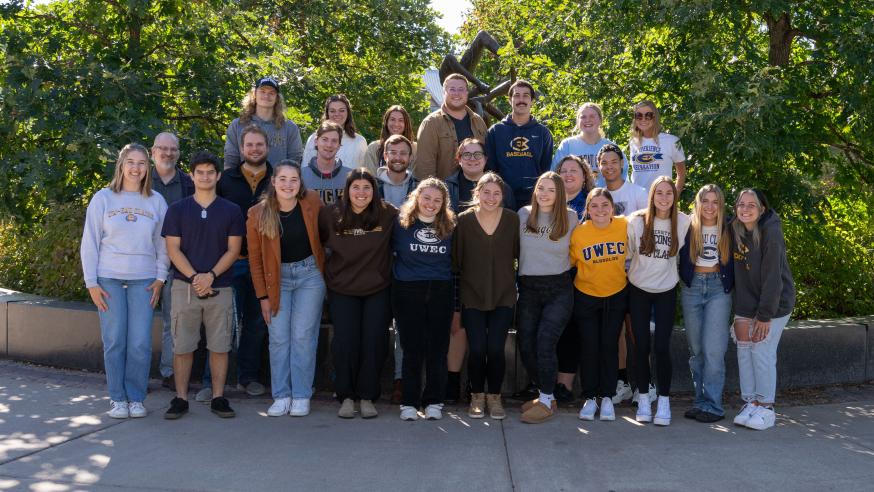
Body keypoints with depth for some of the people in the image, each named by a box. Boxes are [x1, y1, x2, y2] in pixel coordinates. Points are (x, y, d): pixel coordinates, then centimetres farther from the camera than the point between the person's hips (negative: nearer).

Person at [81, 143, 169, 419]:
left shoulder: (156, 202, 6)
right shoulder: (103, 198, 3)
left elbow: (163, 245, 11)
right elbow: (90, 243, 3)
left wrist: (160, 279, 3)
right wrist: (91, 282, -1)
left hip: (143, 281, 1)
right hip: (109, 280, -1)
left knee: (140, 344, -3)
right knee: (114, 342, 0)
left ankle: (136, 398, 10)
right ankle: (117, 398, 11)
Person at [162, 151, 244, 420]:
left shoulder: (231, 211, 6)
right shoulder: (177, 210, 5)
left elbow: (234, 249, 1)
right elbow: (173, 249, 0)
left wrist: (211, 275, -12)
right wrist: (194, 277, -12)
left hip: (220, 288, 0)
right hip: (184, 287, 0)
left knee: (219, 346, 3)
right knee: (182, 346, 2)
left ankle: (218, 397, 13)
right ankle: (181, 399, 11)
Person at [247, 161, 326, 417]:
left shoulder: (312, 202, -10)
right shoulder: (258, 214, -8)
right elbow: (255, 259, -1)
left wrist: (324, 270, 3)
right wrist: (263, 295, -2)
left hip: (309, 274, -1)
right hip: (277, 278, 1)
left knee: (303, 335, 0)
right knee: (279, 337, 0)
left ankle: (301, 396, 8)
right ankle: (281, 396, 10)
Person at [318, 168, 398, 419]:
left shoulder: (388, 214, -9)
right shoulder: (330, 215, -5)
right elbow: (317, 244, 9)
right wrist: (327, 272, 7)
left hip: (378, 290, 0)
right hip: (342, 290, 1)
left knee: (374, 342, 1)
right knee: (345, 343, -1)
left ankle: (367, 397, 14)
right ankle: (346, 396, 13)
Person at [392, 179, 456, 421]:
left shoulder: (450, 225, 7)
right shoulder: (401, 222, 2)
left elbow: (455, 260, 13)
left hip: (441, 292, 2)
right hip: (407, 292, -1)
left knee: (438, 348, 4)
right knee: (412, 348, 1)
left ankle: (434, 401, 14)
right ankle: (409, 402, 10)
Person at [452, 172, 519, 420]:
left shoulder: (512, 219, 0)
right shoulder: (464, 220, -3)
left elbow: (518, 254, 7)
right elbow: (456, 259, 0)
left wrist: (516, 281, 1)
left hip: (503, 296, 0)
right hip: (472, 296, 0)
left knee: (496, 349, -6)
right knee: (477, 349, -5)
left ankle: (495, 396, 17)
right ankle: (477, 396, 17)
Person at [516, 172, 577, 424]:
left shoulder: (570, 217, -1)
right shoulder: (523, 214, 3)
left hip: (559, 289, -3)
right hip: (528, 288, 3)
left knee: (545, 343, -13)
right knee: (526, 345, 2)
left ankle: (546, 402, 0)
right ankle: (545, 393, 21)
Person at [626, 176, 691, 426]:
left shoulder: (683, 222, -9)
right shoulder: (637, 221, -11)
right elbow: (626, 252, 1)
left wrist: (676, 275, 8)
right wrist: (627, 274, 4)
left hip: (666, 292, 0)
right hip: (639, 290, 0)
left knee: (662, 347, -5)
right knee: (641, 346, 3)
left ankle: (664, 402, 7)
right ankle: (643, 400, 15)